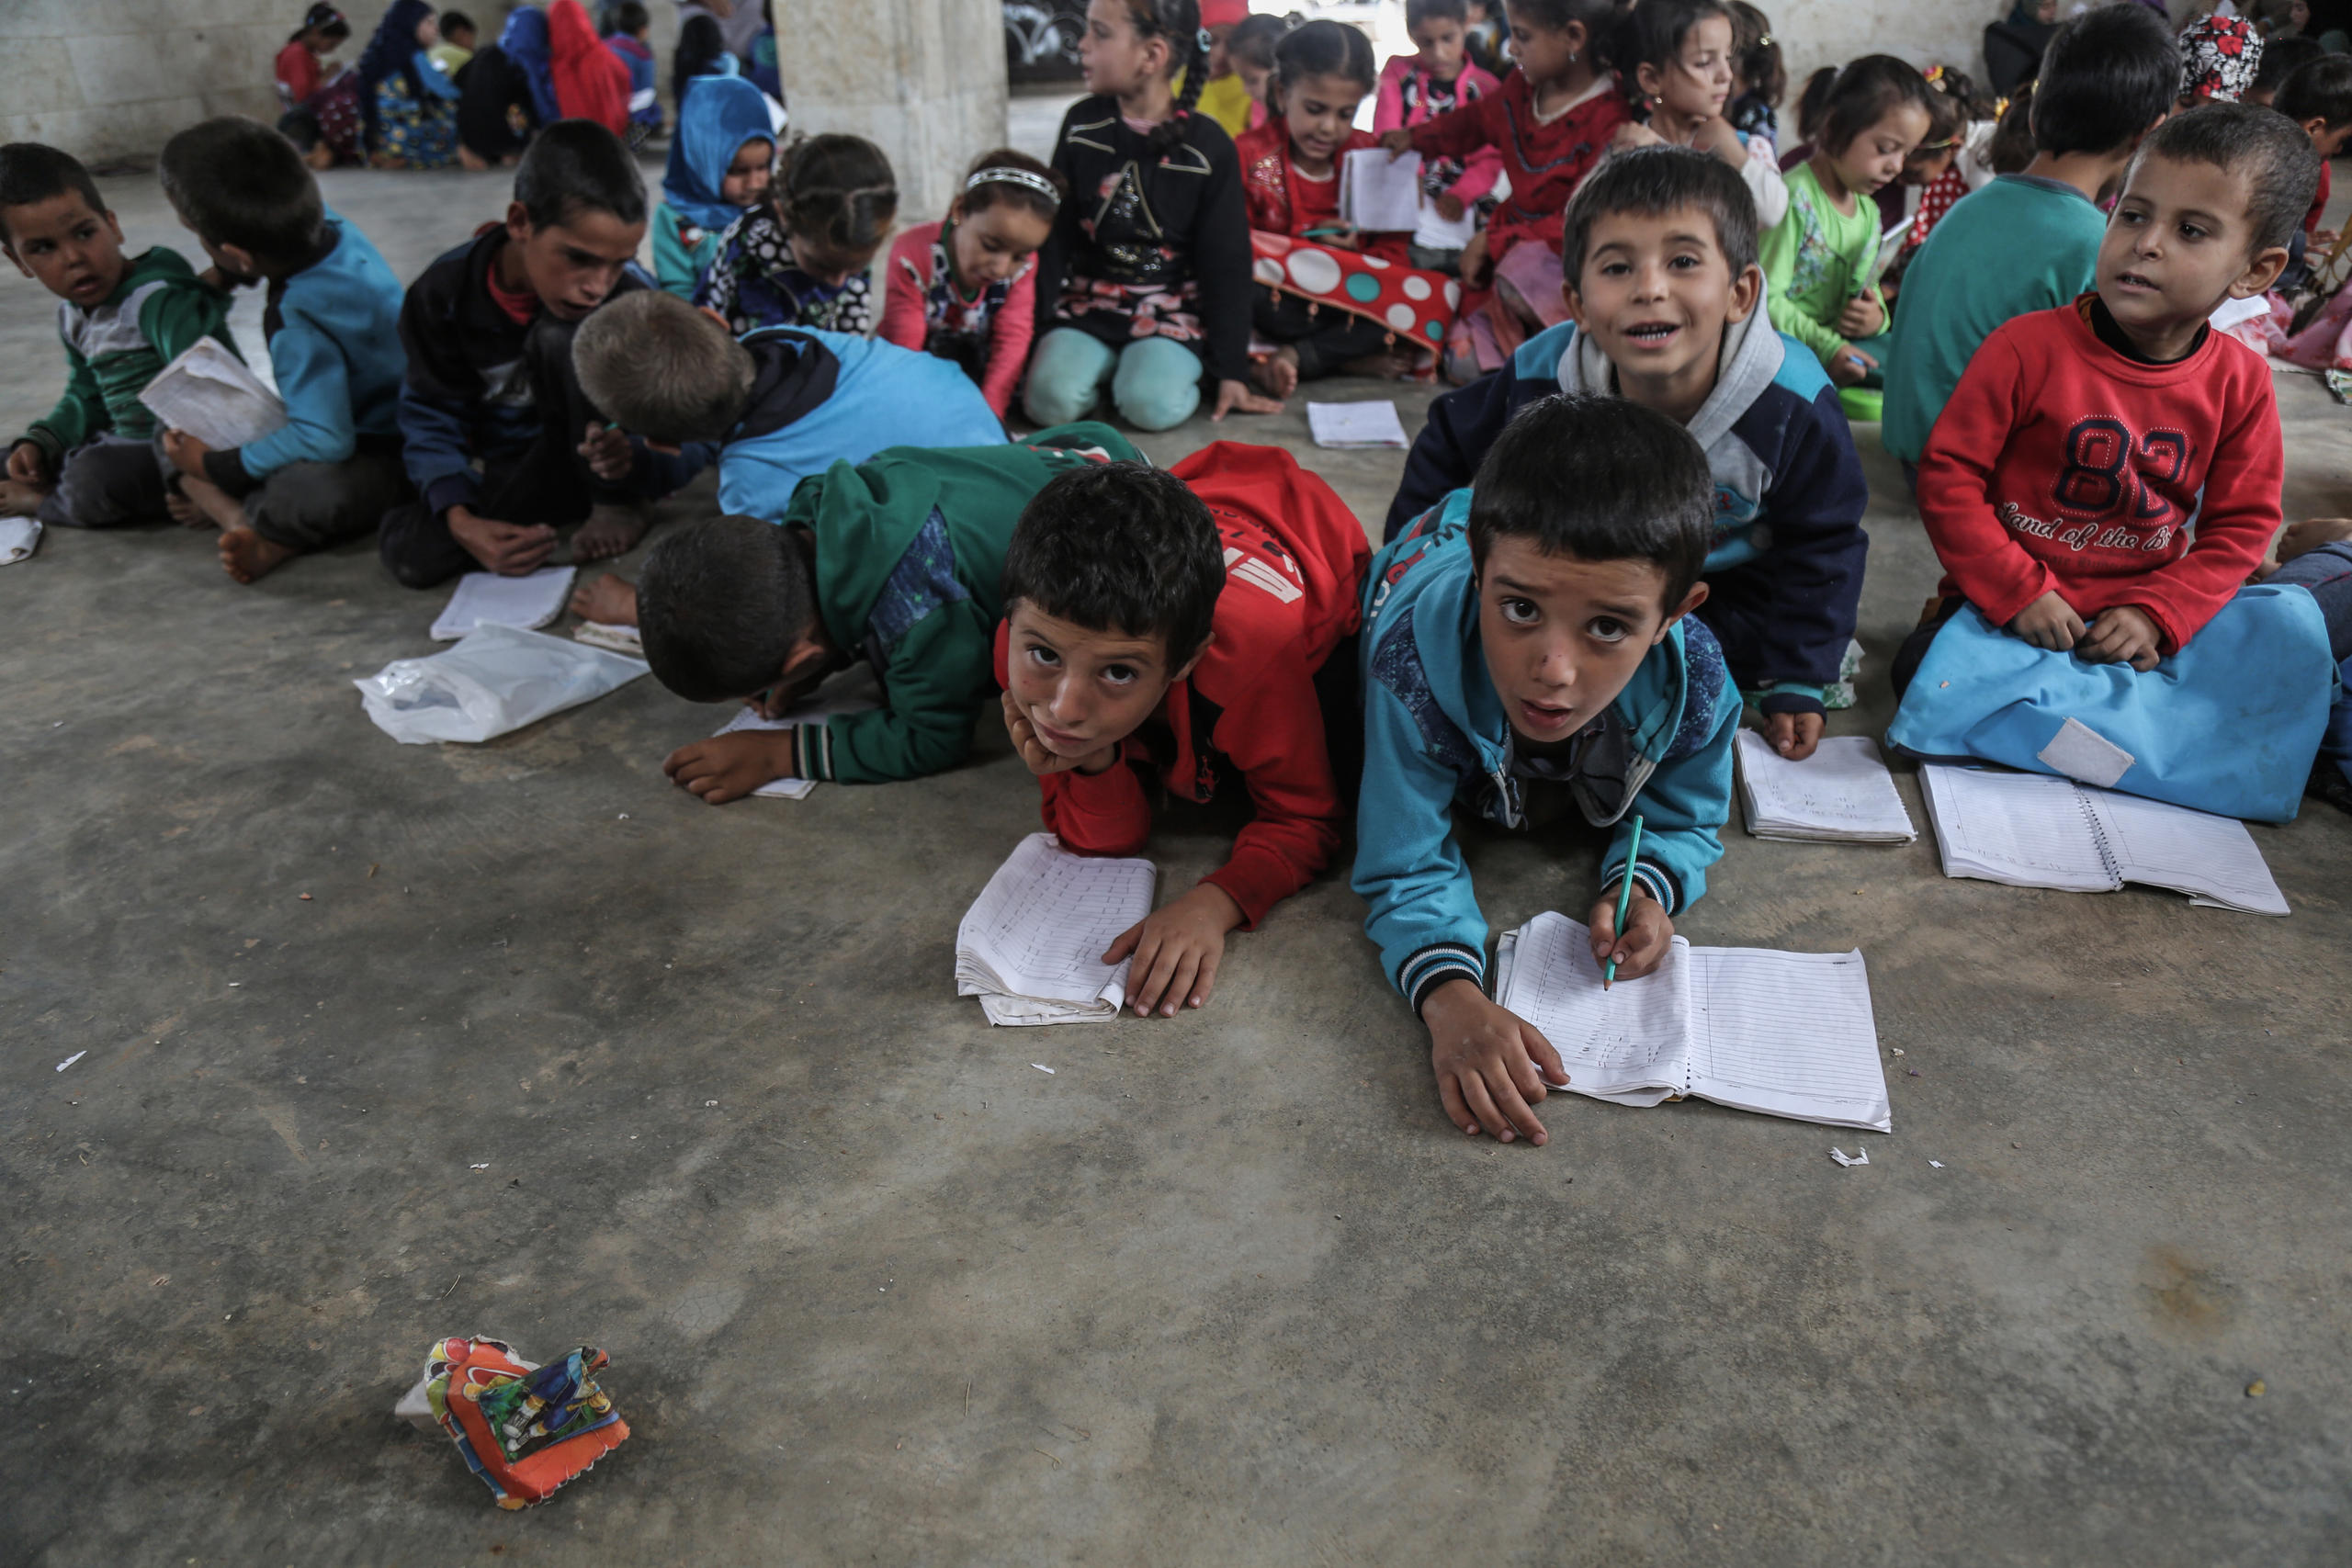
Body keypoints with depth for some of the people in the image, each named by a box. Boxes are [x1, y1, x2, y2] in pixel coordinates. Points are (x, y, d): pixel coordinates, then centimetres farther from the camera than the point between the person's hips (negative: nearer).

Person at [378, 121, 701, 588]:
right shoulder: (445, 293, -15)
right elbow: (432, 417, -11)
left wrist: (635, 458, -46)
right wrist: (460, 520, -30)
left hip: (595, 460, -2)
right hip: (504, 472, 3)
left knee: (563, 335, -28)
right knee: (411, 553, -24)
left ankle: (617, 503, -10)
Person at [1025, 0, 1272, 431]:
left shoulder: (1208, 145, -5)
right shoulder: (1082, 124, 2)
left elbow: (1227, 263, -3)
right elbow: (1054, 236, 6)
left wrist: (1232, 372, -5)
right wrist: (1044, 330, 1)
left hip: (1173, 310, -2)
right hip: (1087, 303, 2)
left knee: (1152, 405, -30)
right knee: (1049, 400, -24)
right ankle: (1111, 366, 6)